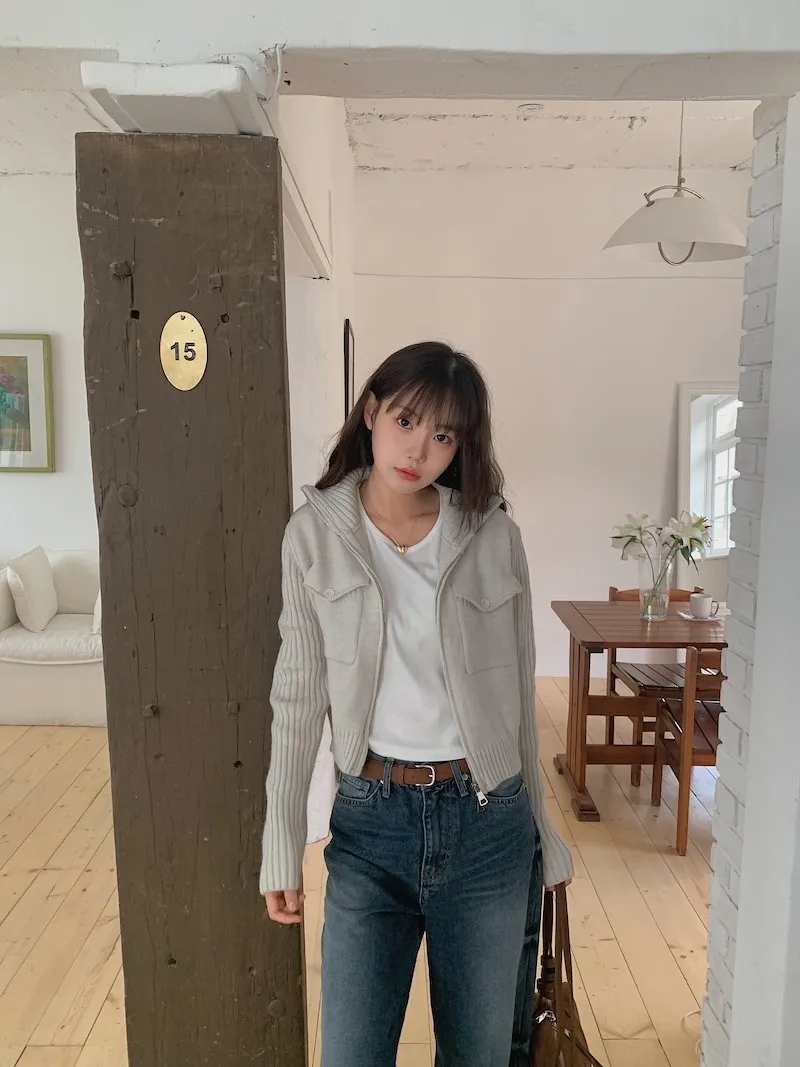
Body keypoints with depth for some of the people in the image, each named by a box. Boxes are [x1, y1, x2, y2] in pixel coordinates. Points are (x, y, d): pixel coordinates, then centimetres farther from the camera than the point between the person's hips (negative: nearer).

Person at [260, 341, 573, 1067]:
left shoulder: (494, 536, -6)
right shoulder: (316, 533, -6)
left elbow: (519, 693, 2)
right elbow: (299, 696, -2)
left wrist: (542, 830, 8)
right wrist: (282, 845, -1)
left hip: (488, 821, 1)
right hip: (370, 821, 0)